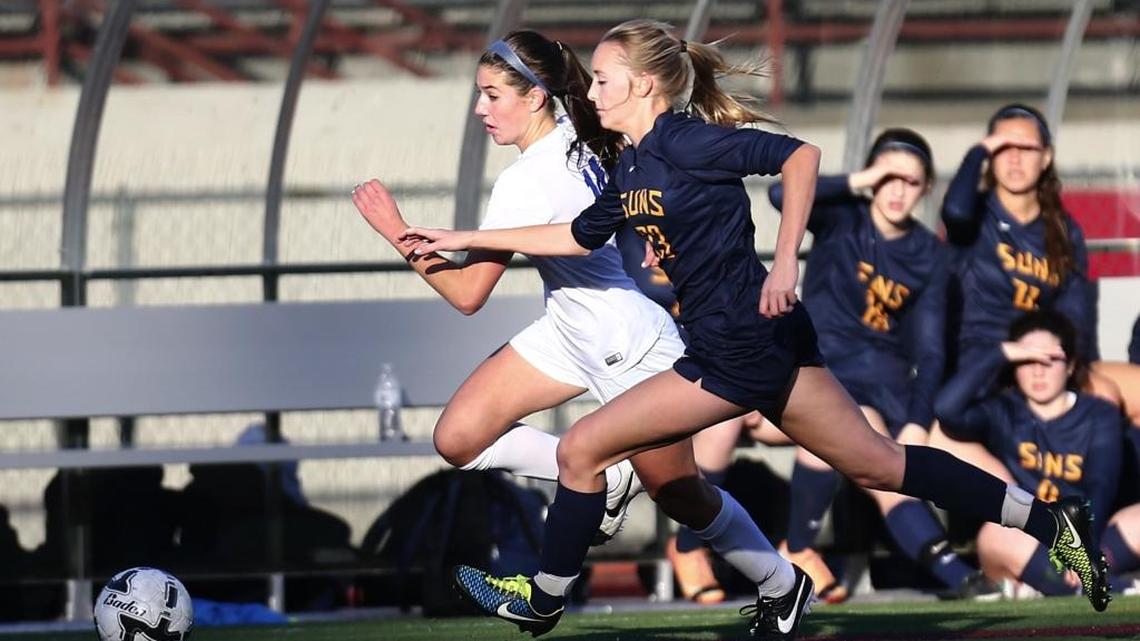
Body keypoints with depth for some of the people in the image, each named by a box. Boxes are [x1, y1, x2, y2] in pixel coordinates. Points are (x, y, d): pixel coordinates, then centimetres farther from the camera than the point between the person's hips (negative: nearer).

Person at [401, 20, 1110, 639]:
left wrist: (785, 262, -28)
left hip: (740, 350, -10)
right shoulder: (632, 167, 13)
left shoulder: (683, 141, -15)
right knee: (881, 465, 13)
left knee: (582, 451, -3)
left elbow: (799, 155, -22)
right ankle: (1049, 521, 15)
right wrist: (466, 239, 24)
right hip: (767, 342, 10)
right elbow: (578, 237, 25)